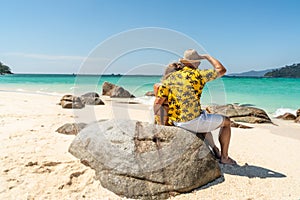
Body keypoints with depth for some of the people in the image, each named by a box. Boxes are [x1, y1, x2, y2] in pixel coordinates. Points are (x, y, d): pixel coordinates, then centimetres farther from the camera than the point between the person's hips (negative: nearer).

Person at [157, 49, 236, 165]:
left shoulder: (169, 78, 4)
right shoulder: (197, 74, -9)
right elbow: (221, 70, 3)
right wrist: (207, 57, 16)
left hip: (175, 122, 7)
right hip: (192, 122, -6)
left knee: (204, 120, 38)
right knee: (226, 122, 18)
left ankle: (216, 151, 45)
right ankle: (224, 157, 28)